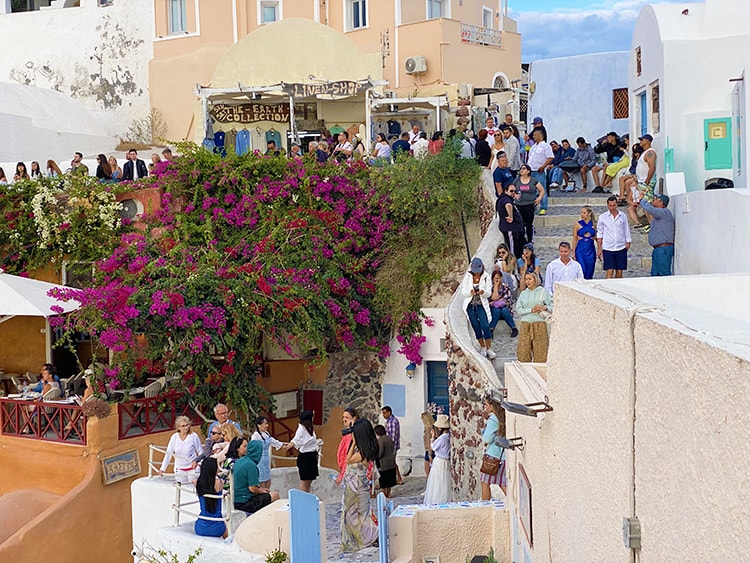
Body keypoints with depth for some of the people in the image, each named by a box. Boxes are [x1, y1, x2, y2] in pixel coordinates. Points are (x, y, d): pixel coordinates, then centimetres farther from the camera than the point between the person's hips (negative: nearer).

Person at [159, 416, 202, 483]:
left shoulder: (193, 436, -9)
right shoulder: (174, 437, -3)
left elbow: (200, 452, -1)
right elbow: (168, 454, 1)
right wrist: (162, 468, -4)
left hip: (192, 468, -3)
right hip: (179, 469, 3)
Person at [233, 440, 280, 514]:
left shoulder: (239, 461, 6)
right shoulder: (251, 465, -20)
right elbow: (252, 488, -20)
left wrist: (260, 488, 15)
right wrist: (261, 491, 0)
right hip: (244, 503, -9)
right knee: (275, 495, 4)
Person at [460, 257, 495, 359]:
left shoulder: (486, 277, -2)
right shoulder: (467, 276, 1)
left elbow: (489, 293, -5)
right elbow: (463, 291, -2)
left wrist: (483, 292, -29)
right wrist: (470, 292, -24)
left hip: (481, 305, -2)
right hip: (470, 305, 2)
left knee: (485, 326, -13)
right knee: (476, 327, 4)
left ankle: (489, 349, -4)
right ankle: (483, 347, 18)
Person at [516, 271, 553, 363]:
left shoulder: (543, 292, 6)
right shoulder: (523, 293, 13)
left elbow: (553, 307, 3)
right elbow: (518, 309, 4)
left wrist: (545, 308, -16)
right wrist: (531, 310, -10)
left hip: (539, 324, -2)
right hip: (525, 325, 3)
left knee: (540, 351, -4)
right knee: (523, 351, -1)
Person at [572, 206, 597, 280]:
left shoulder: (594, 224, 5)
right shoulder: (578, 224, 1)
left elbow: (597, 238, 11)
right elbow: (575, 239, 4)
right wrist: (573, 252, 0)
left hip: (591, 250, 2)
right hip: (580, 250, -2)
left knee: (589, 273, 6)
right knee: (582, 271, -14)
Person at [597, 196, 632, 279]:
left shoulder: (622, 216, 5)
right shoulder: (602, 217, 2)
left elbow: (627, 231, 12)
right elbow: (599, 234, 6)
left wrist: (628, 243, 4)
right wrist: (599, 249, 2)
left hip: (621, 248, 2)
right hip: (608, 248, -2)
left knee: (619, 272, 5)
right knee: (610, 272, -9)